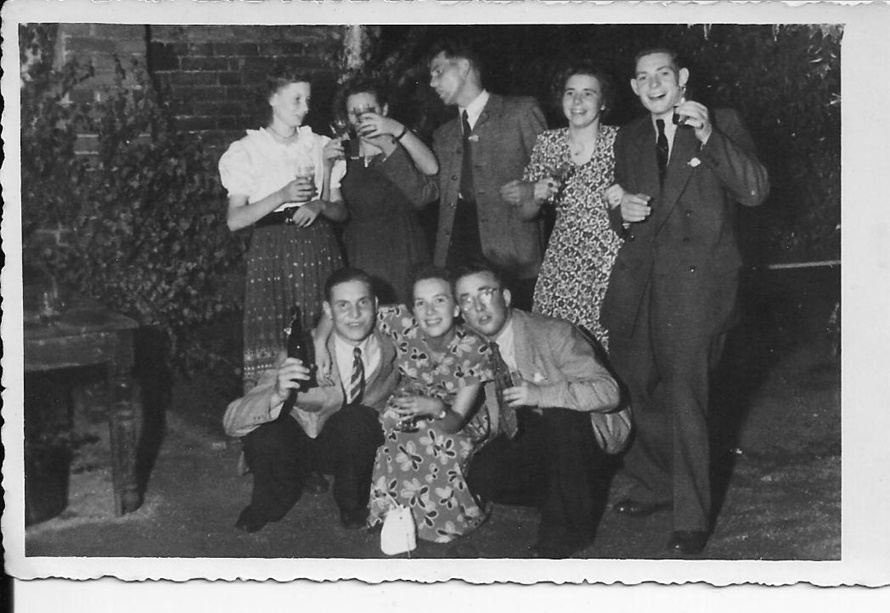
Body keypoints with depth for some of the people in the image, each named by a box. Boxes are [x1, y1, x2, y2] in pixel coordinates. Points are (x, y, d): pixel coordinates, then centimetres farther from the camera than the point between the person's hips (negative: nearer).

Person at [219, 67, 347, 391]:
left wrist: (320, 205, -7)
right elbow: (234, 220, -1)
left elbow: (342, 211, 15)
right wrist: (283, 196, -13)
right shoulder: (247, 151, 7)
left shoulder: (319, 146, 15)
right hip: (271, 251, -2)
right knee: (270, 344, -10)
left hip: (318, 251, 3)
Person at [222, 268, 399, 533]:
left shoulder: (392, 347, -17)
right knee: (264, 435, -33)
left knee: (355, 419, -33)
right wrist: (276, 395, -50)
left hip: (355, 442, 1)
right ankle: (268, 508, 2)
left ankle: (353, 508, -3)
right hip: (300, 443, 0)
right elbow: (232, 421, -32)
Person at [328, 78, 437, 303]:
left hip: (403, 250, -1)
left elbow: (432, 168, -15)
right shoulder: (342, 160, 12)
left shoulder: (401, 149, 6)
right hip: (359, 252, 2)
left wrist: (397, 129, -20)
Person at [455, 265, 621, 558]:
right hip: (527, 436, 5)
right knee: (481, 477, -21)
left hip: (581, 431, -4)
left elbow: (608, 391, -29)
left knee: (561, 414, -37)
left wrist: (540, 394, -39)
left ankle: (570, 524, -16)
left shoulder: (553, 333, -21)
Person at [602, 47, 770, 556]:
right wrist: (624, 214, -1)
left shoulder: (722, 123, 3)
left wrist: (708, 138, -21)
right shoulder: (630, 139, 17)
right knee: (643, 387, 12)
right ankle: (658, 486, 33)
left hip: (696, 279, -5)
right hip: (641, 280, 5)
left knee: (685, 395, -9)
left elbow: (755, 191, -10)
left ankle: (693, 519, 1)